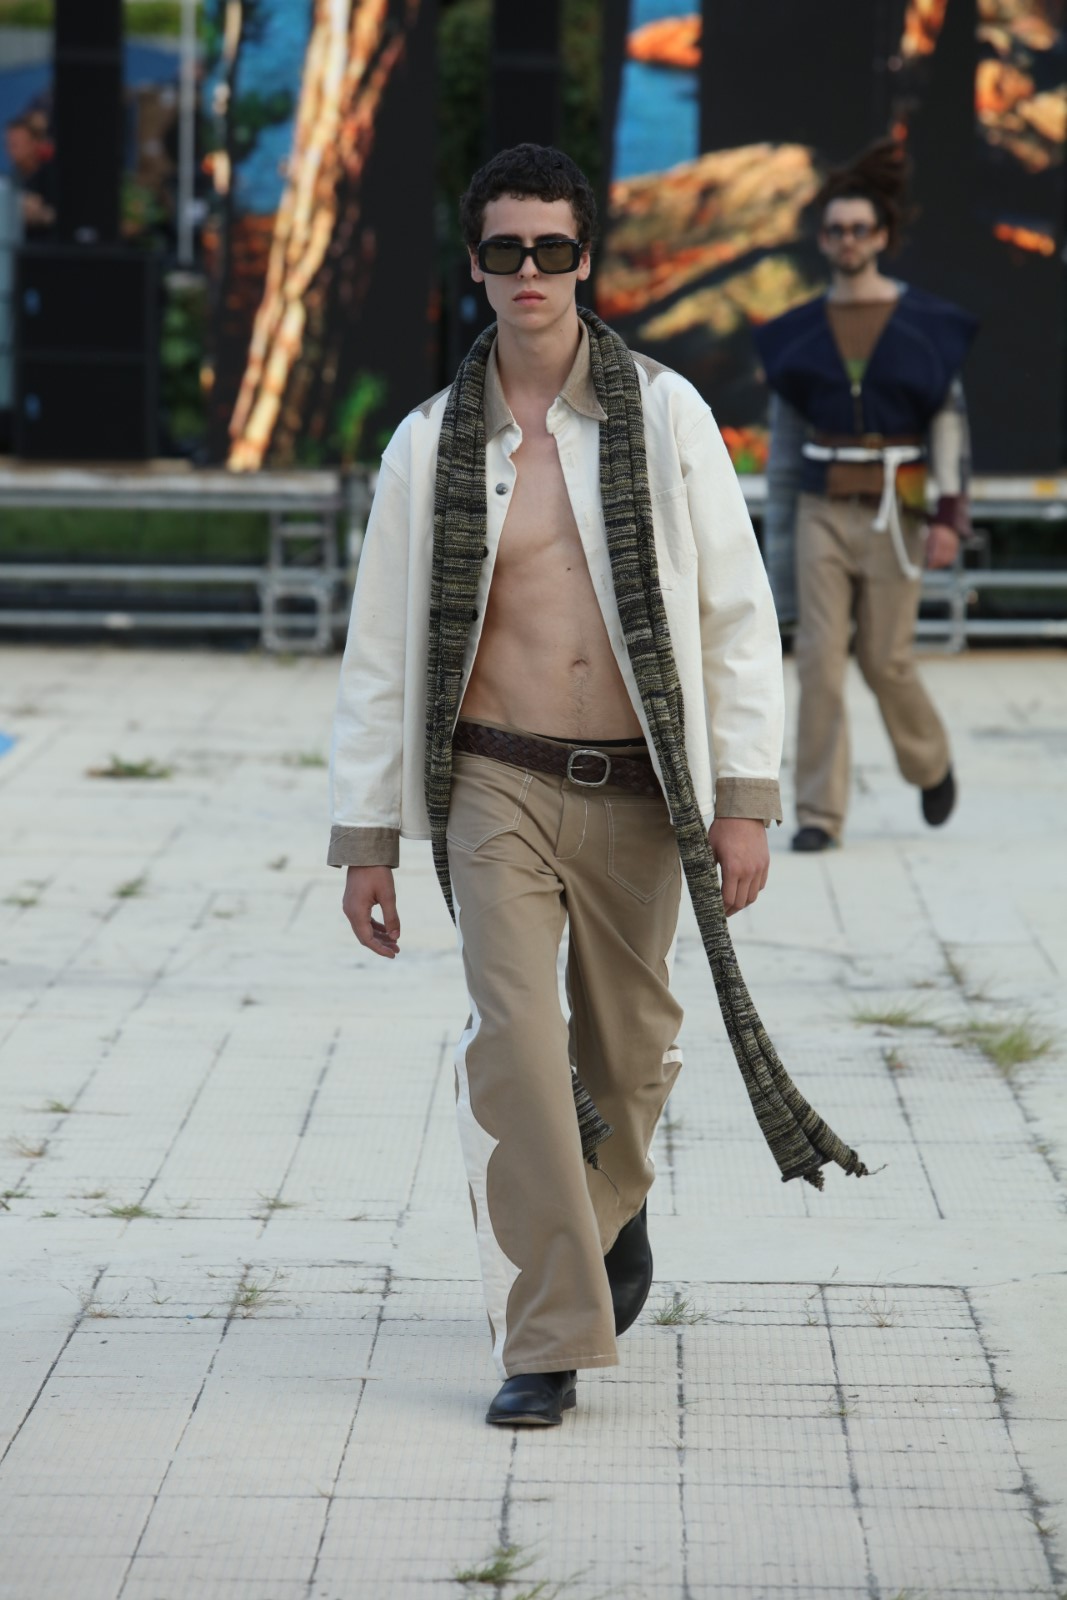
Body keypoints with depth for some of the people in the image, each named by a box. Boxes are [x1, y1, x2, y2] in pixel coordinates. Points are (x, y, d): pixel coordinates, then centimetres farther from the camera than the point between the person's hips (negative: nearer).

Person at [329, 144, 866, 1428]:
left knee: (628, 1054, 12)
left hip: (637, 790, 1)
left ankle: (612, 1213, 45)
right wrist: (365, 835, 5)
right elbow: (379, 649, 6)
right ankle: (546, 1342, -11)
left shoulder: (664, 416, -1)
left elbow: (737, 612, 0)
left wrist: (745, 798, -6)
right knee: (514, 1044, -15)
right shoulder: (432, 445, 1)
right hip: (496, 783, -1)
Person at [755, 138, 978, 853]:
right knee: (820, 656, -8)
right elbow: (784, 439, 9)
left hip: (895, 512, -2)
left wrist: (951, 516, -13)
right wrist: (777, 540, 7)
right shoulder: (797, 333, 5)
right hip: (822, 512, 2)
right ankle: (820, 814, -5)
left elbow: (950, 419, -2)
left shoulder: (925, 322, -2)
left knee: (886, 660, 1)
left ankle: (932, 764, 31)